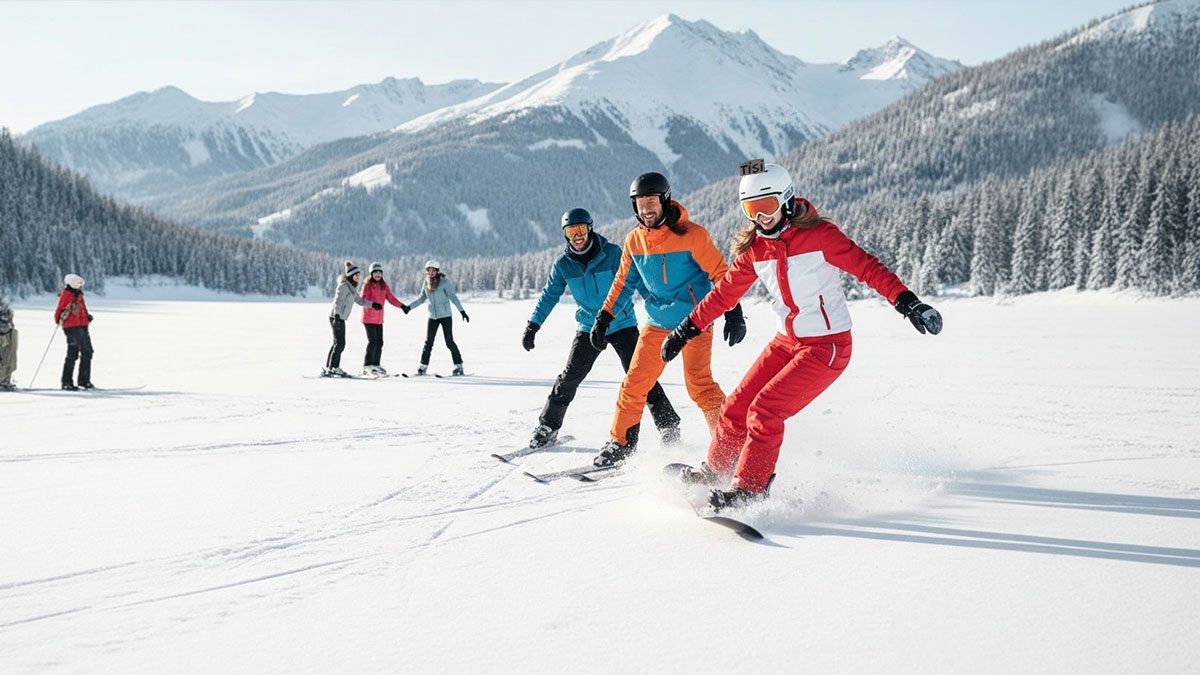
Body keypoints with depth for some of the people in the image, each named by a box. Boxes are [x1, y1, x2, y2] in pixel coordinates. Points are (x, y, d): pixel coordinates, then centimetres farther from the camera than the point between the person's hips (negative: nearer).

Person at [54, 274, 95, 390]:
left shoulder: (78, 294, 17)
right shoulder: (66, 294, -8)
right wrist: (59, 319, -32)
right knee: (72, 354, -8)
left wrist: (88, 316, 8)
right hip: (71, 327, -9)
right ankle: (67, 383, -2)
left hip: (82, 326, 9)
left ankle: (84, 380, 24)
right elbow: (59, 310, -14)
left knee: (87, 353, 13)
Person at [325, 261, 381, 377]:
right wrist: (337, 316, -29)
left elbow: (359, 300, 25)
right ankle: (333, 368, -9)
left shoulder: (351, 287, 18)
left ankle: (328, 369, 14)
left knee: (338, 343, 11)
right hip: (336, 316, -10)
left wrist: (372, 304, 16)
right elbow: (338, 301, -20)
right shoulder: (343, 286, -12)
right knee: (340, 343, -10)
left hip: (340, 317, 10)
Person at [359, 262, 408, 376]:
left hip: (379, 319, 6)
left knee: (379, 342, 9)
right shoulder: (367, 285, -8)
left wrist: (402, 306, -7)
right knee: (372, 341, -11)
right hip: (369, 318, -6)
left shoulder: (384, 286, 9)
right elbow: (363, 300, -19)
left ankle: (376, 365, 20)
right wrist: (373, 304, -37)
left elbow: (391, 298, 6)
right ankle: (367, 366, -5)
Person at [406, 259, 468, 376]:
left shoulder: (445, 282, -10)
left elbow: (452, 297, -12)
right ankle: (423, 367, 13)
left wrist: (462, 311, -19)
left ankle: (459, 366, 0)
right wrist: (409, 306, 10)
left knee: (449, 341, -6)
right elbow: (421, 298, 16)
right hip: (433, 316, 5)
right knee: (428, 342, 5)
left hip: (445, 315, -4)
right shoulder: (426, 283, 5)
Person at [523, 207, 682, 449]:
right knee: (570, 376, -3)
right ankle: (547, 426, 10)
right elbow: (549, 295, 6)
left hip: (622, 325, -3)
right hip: (589, 328, 3)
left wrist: (612, 310, -32)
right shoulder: (563, 264, -1)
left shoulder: (612, 253, -12)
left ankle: (668, 425, -3)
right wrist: (533, 325, -2)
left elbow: (628, 283, -17)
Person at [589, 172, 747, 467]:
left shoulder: (691, 235, -14)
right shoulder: (634, 240, 2)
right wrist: (603, 318, 12)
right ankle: (620, 442, 18)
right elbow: (623, 281, 14)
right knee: (634, 383, 5)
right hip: (657, 323, 5)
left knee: (699, 384, -16)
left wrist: (733, 314, -18)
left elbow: (720, 274, -11)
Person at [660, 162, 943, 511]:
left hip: (828, 346, -6)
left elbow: (866, 266, -19)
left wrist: (906, 302, -31)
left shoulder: (818, 234, -16)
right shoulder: (754, 248, 2)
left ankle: (749, 489, -4)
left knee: (765, 409, -17)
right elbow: (725, 292, 12)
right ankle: (715, 471, 27)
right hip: (787, 341, 6)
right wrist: (686, 329, 14)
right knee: (737, 406, 5)